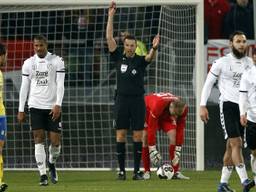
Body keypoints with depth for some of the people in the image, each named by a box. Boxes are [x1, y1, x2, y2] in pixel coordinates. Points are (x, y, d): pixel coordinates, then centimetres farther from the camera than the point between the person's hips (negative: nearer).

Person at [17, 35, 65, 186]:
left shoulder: (57, 61, 0)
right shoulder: (29, 63, 6)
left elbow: (60, 85, -4)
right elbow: (24, 87, 9)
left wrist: (58, 105, -15)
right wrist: (21, 110, 5)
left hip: (53, 107, -1)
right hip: (36, 106, 1)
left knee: (55, 141, -1)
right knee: (39, 140, -6)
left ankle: (52, 164, 29)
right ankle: (43, 175, -4)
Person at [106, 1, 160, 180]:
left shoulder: (140, 60, 2)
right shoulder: (119, 58, 5)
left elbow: (150, 57, -20)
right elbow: (109, 38, 0)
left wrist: (154, 48, -43)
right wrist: (111, 16, -6)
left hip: (138, 101, -1)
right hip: (122, 100, 1)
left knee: (138, 135, -1)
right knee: (121, 135, 0)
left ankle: (137, 170, 3)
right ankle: (122, 170, 3)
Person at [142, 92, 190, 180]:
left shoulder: (183, 109, -30)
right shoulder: (158, 105, -45)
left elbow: (180, 130, -20)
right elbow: (151, 129, -40)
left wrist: (178, 150, -20)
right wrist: (152, 150, -38)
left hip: (165, 116, 3)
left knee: (173, 136, -15)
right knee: (145, 139, -16)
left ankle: (176, 172, -14)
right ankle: (146, 172, -5)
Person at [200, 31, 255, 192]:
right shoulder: (222, 63, -3)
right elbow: (208, 83, 0)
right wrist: (203, 106, -6)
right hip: (228, 105, -5)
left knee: (231, 146, 7)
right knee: (236, 143, -16)